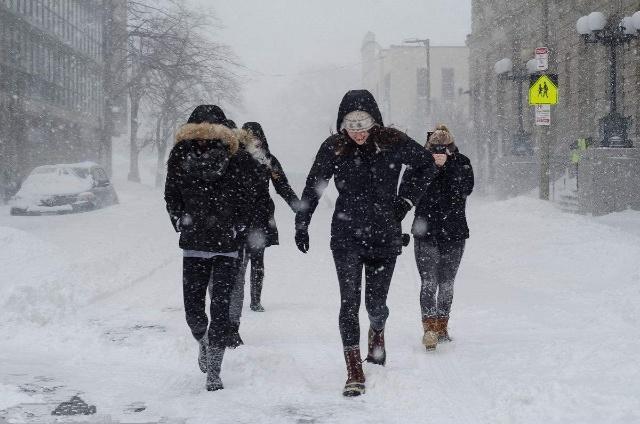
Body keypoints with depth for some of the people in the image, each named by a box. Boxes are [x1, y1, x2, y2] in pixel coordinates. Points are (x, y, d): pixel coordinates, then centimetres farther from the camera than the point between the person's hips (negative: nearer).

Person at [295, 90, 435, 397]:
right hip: (346, 236, 0)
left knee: (376, 303, 3)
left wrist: (405, 199, 2)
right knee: (350, 302, -6)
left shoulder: (393, 143, -5)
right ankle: (354, 373, 0)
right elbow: (313, 187, 9)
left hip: (384, 236, 0)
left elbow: (426, 165, 10)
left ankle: (377, 332, 41)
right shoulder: (334, 147, -3)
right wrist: (301, 225, 11)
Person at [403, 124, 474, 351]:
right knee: (429, 282, -11)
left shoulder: (461, 164, -2)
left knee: (446, 283, 10)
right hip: (425, 233, -1)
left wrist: (447, 165, -23)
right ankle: (429, 328, -14)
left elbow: (466, 188, -18)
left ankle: (442, 326, 24)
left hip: (454, 234, 1)